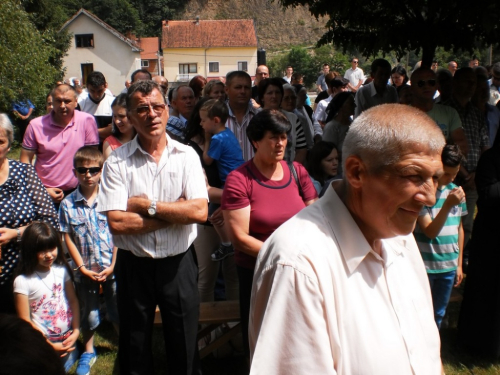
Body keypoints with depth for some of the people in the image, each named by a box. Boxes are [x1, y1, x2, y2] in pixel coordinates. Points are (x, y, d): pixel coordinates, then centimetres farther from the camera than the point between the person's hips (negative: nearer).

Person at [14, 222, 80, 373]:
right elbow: (25, 320, -13)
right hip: (44, 343, -4)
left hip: (68, 339, 4)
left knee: (65, 368, 18)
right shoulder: (23, 281, -16)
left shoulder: (61, 270, -4)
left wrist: (76, 331, -7)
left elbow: (73, 301, 3)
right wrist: (51, 345, -11)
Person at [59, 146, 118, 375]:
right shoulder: (68, 204, -5)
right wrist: (82, 268, -7)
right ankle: (88, 352, 41)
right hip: (85, 270, 1)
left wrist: (112, 266, -9)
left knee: (117, 312, 13)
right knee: (89, 314, 18)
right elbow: (68, 238, -3)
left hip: (112, 269, -1)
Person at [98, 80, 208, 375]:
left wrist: (148, 205, -16)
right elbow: (117, 223, -17)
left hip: (179, 263, 1)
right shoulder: (117, 162, -8)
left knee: (185, 348, 17)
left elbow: (200, 212, -14)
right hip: (134, 266, 0)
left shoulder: (186, 156, -4)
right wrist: (175, 211, -15)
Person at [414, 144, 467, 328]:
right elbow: (430, 231, -17)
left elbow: (459, 228, 11)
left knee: (438, 316, 18)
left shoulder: (455, 191, 3)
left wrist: (459, 264, 13)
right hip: (424, 266, -5)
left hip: (449, 266, 5)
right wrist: (448, 204, -29)